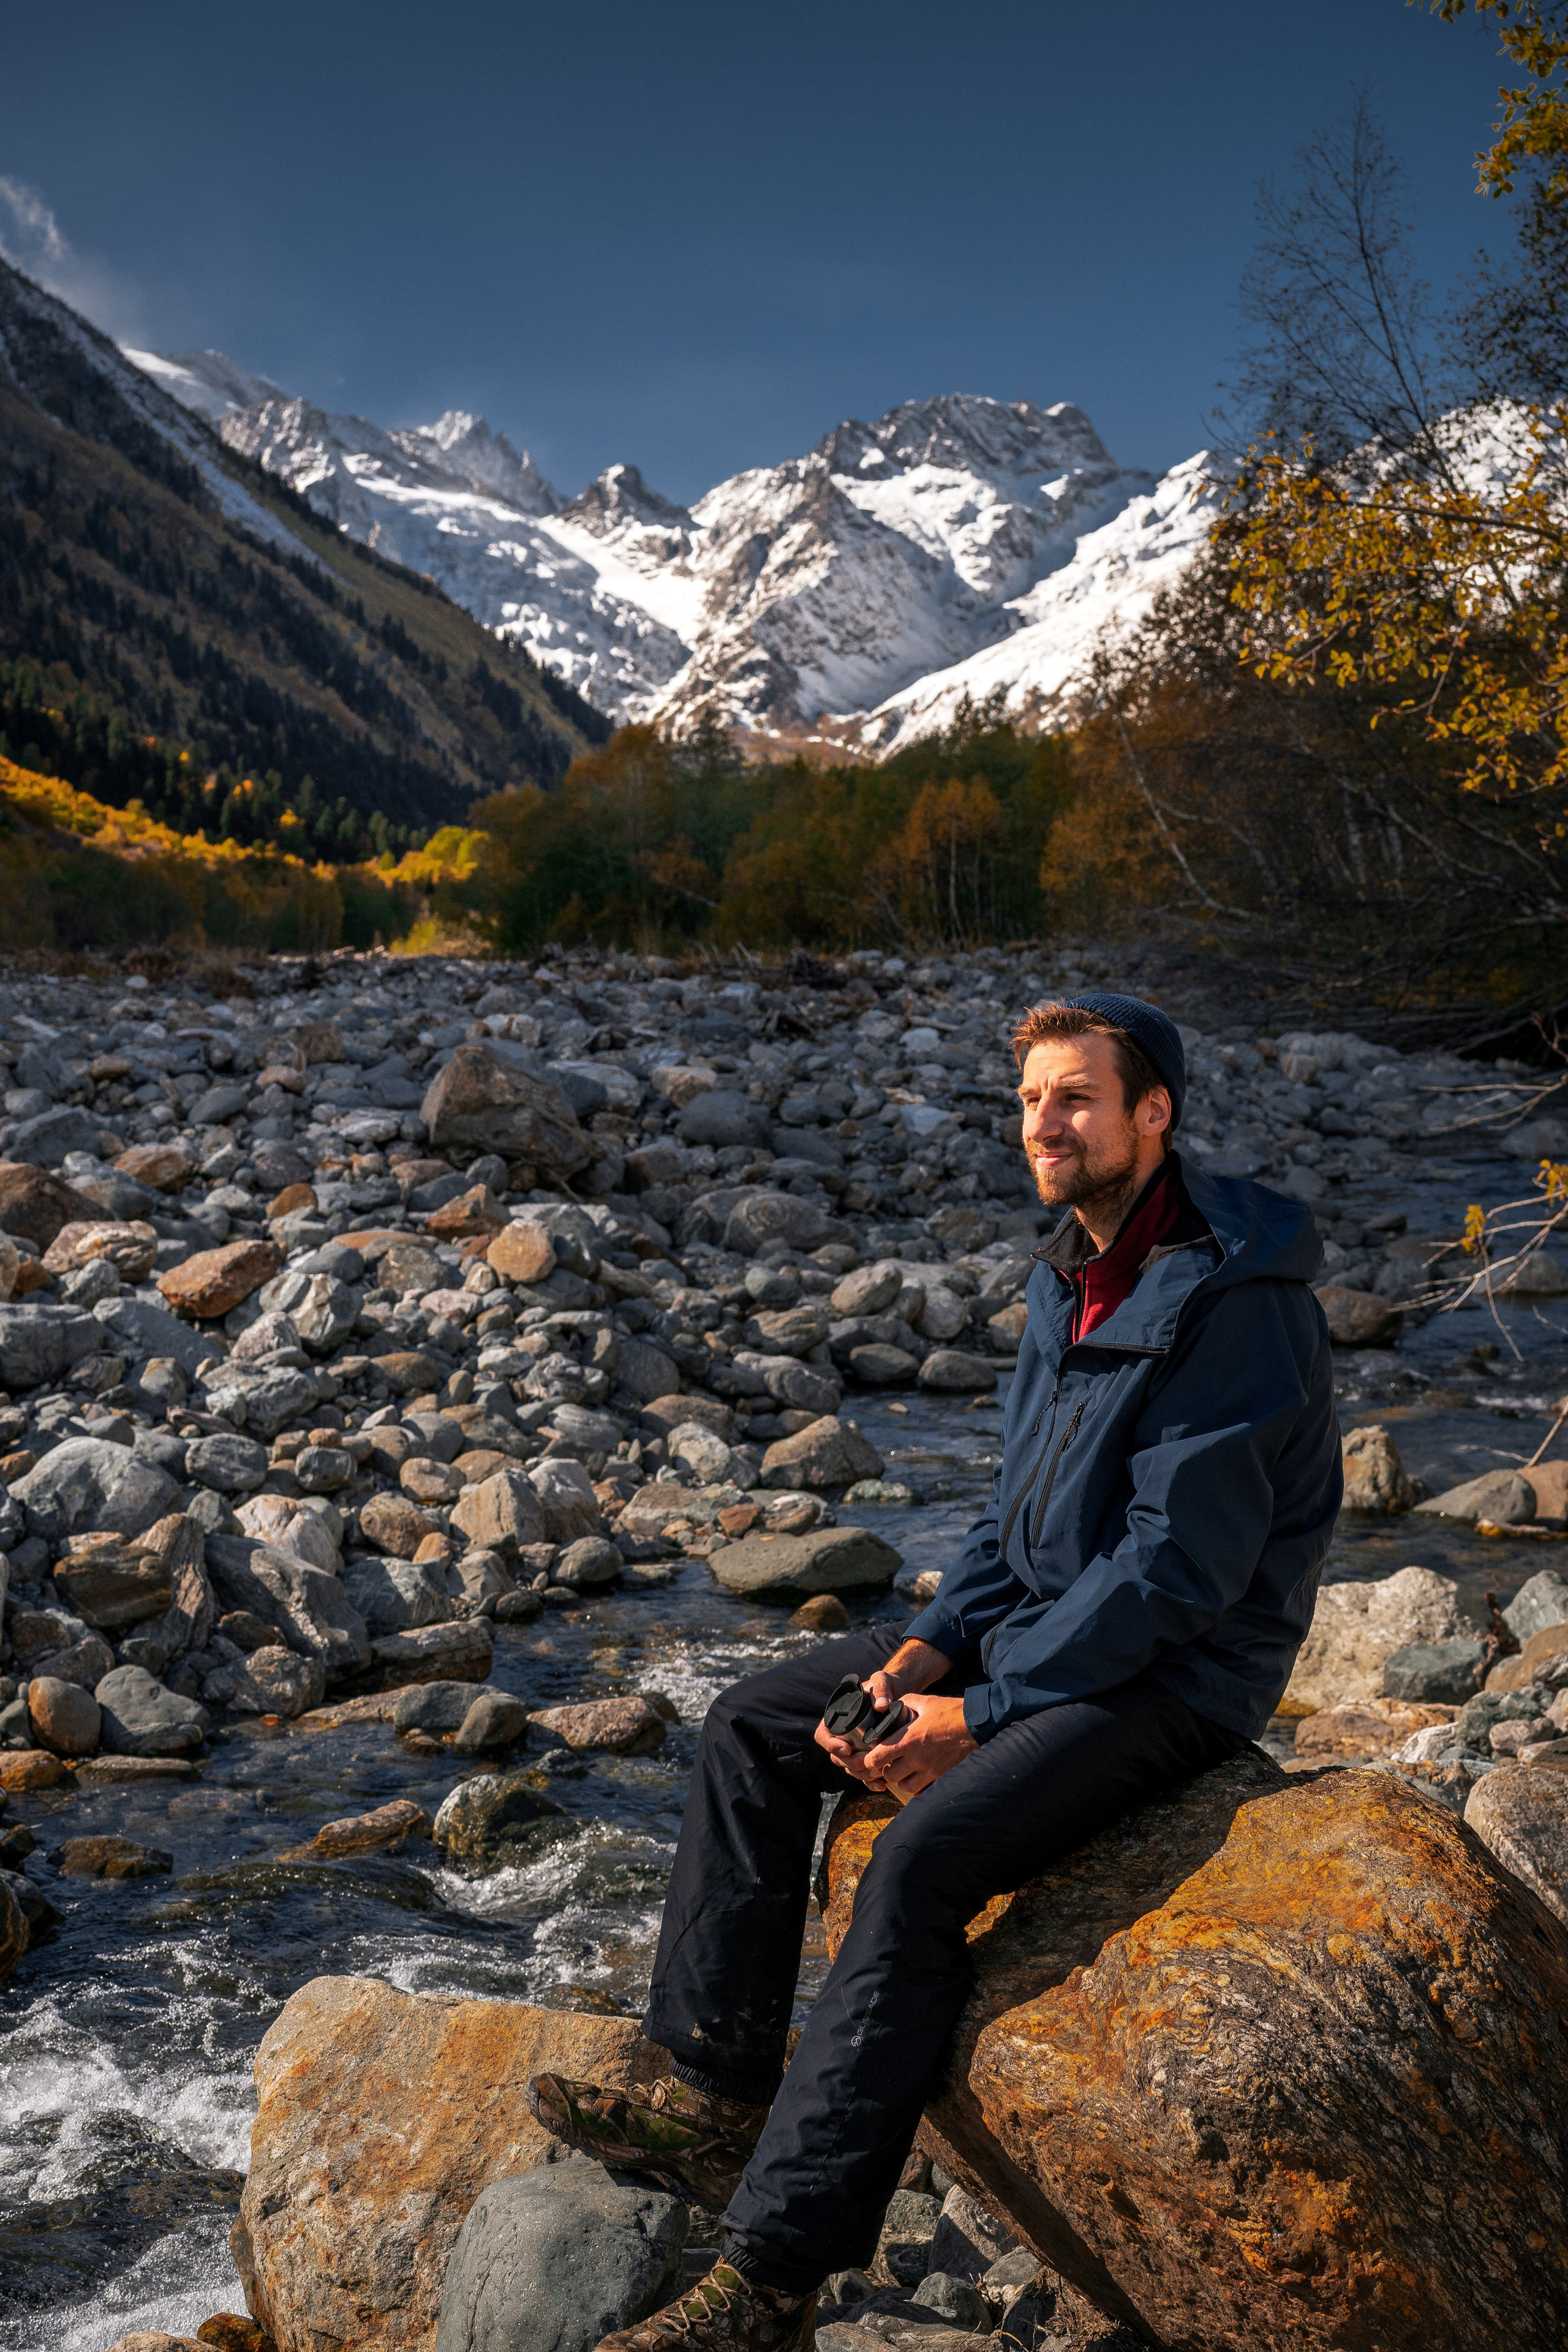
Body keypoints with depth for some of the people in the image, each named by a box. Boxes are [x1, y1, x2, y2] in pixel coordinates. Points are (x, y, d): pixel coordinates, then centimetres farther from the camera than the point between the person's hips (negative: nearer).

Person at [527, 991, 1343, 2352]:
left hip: (1174, 1674, -9)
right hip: (1035, 1621, 9)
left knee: (923, 1859, -29)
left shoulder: (1235, 1299, -21)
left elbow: (1178, 1564, -23)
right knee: (755, 1728, 2)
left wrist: (987, 1713, -20)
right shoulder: (1073, 1272, 8)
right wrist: (938, 1641, -1)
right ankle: (719, 2103, 4)